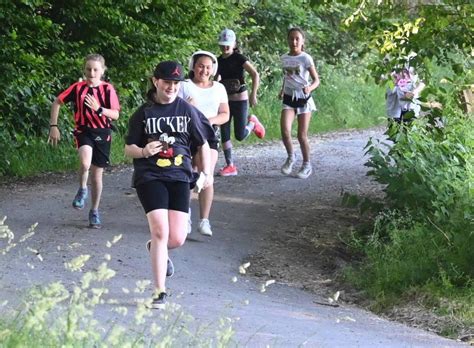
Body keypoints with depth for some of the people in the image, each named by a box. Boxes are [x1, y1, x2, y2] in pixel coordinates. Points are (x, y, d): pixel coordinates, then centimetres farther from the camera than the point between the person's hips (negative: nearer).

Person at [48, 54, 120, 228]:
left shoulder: (108, 89, -5)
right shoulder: (78, 87, -4)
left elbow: (115, 115, -9)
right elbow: (57, 102, 5)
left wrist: (99, 109, -26)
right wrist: (53, 126, 0)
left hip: (102, 134, 1)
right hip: (83, 131, -1)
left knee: (97, 174, 9)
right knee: (85, 162, -31)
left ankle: (94, 211, 25)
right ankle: (82, 190, -3)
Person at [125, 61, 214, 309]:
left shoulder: (187, 111, 6)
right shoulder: (143, 113, 2)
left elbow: (203, 144, 15)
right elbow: (128, 148, 4)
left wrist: (207, 173, 7)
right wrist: (144, 151, -16)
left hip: (179, 176, 2)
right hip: (150, 177, -2)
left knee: (177, 239, -5)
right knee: (160, 231, -17)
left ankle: (158, 250, 34)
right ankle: (160, 293, -11)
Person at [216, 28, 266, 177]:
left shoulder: (239, 58, -11)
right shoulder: (219, 61, 6)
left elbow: (255, 75, -17)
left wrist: (253, 94, -23)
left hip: (239, 99, -5)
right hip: (225, 100, 5)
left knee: (240, 136, -4)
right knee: (224, 134, 0)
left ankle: (252, 122, 28)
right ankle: (230, 166, 7)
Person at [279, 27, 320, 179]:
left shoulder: (306, 58, -8)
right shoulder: (284, 58, 6)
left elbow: (316, 80, -8)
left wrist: (310, 88, -28)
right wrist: (282, 90, 8)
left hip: (303, 98, -3)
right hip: (289, 98, 3)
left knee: (302, 135, 0)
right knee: (285, 131, -17)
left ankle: (306, 165, 19)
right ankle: (291, 157, 8)